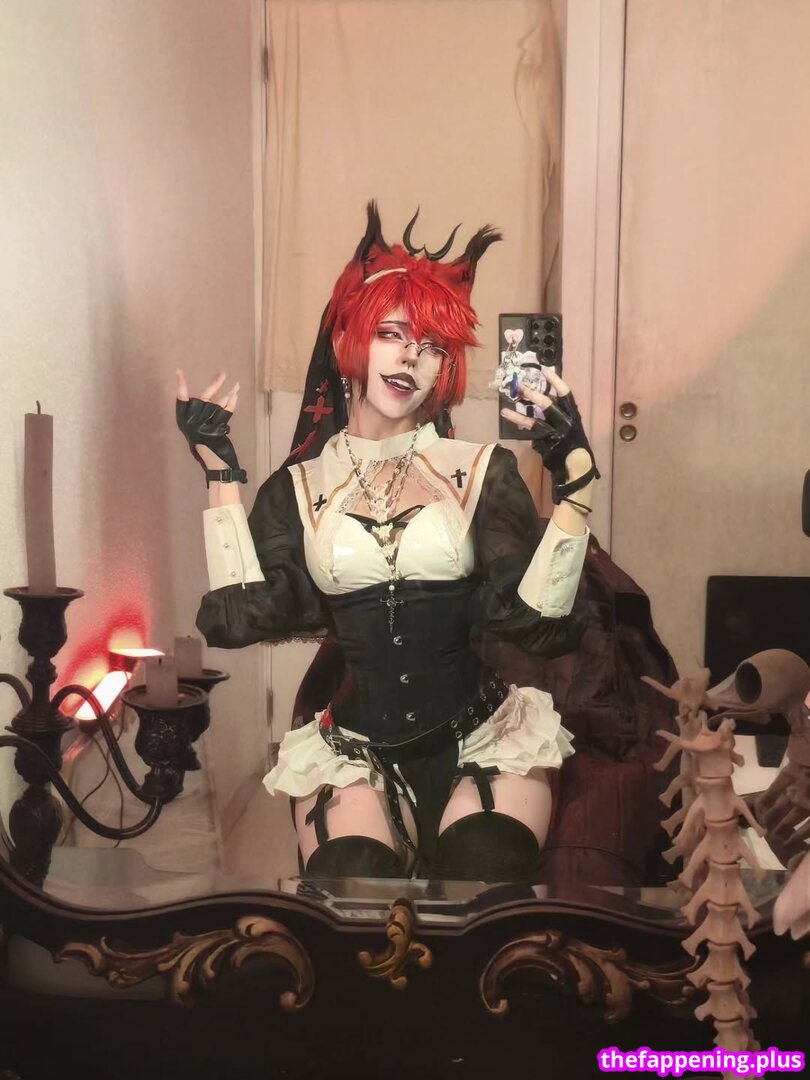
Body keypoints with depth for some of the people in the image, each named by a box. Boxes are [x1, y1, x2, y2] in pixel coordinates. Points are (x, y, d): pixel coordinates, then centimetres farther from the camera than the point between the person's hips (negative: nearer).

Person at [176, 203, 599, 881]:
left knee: (485, 863, -30)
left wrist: (575, 482, -14)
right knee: (352, 869, -28)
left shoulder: (483, 471, 4)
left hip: (482, 741, 0)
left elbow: (535, 620, -7)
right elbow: (238, 618, -6)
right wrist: (220, 475, -1)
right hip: (355, 749, 1)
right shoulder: (297, 488, 7)